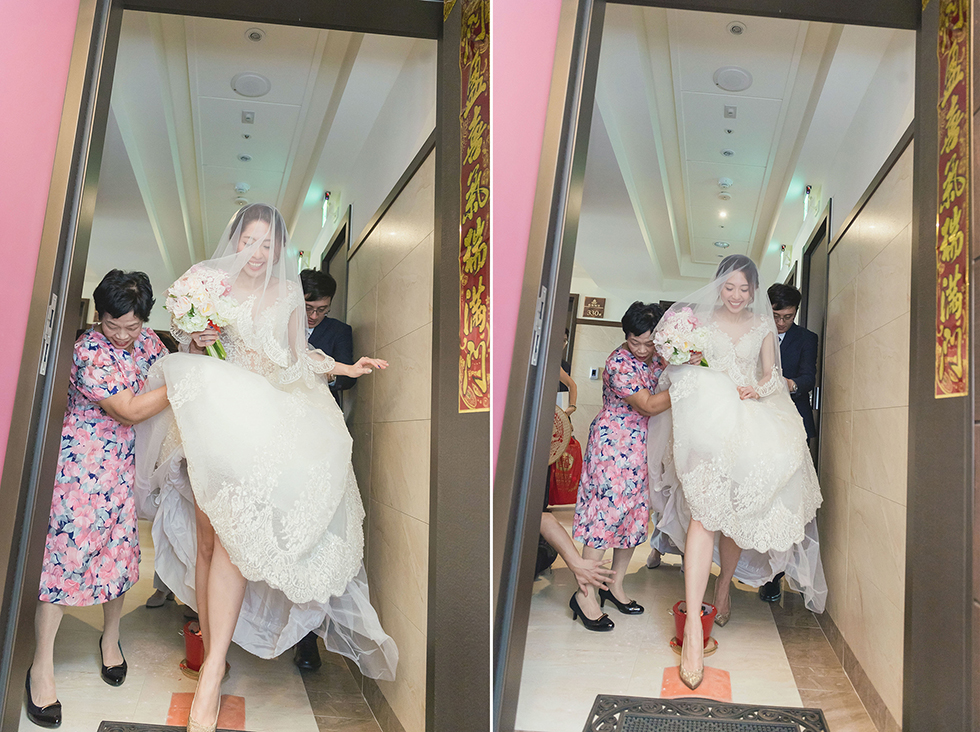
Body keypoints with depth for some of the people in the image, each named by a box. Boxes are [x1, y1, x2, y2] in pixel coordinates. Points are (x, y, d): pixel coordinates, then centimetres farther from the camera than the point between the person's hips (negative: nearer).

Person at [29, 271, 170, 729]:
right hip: (79, 463, -6)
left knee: (120, 549, 12)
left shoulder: (146, 342, 1)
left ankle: (110, 637, 34)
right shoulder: (89, 352, -20)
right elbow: (129, 410, -24)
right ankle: (42, 665, 8)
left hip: (123, 466, 6)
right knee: (65, 550, -4)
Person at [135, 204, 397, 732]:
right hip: (216, 412, 1)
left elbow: (300, 359, 17)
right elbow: (190, 350, 17)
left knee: (232, 530, -18)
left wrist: (345, 368, 4)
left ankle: (212, 670, -18)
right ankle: (211, 655, 4)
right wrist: (198, 341, -4)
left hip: (269, 416, -1)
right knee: (207, 536, -6)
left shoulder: (288, 294, 14)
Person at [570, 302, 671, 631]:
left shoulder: (658, 356, 3)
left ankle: (615, 584, 22)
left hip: (642, 444, 8)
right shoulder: (619, 363, -19)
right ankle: (586, 594, -3)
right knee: (608, 507, -10)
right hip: (613, 440, -8)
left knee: (636, 510, 9)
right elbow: (649, 406, -21)